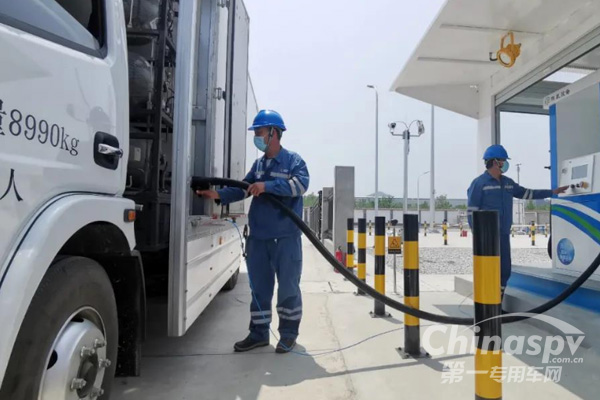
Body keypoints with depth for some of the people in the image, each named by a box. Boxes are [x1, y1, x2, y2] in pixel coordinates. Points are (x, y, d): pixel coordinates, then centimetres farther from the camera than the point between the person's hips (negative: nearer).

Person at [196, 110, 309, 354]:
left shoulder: (293, 160, -4)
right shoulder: (259, 164, 16)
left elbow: (301, 184, -22)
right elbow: (243, 188, 9)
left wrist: (267, 185, -27)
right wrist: (219, 195, -6)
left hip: (286, 238, -6)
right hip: (258, 238, 6)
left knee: (288, 287, 5)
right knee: (259, 287, 13)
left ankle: (288, 334, 20)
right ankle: (259, 333, 25)